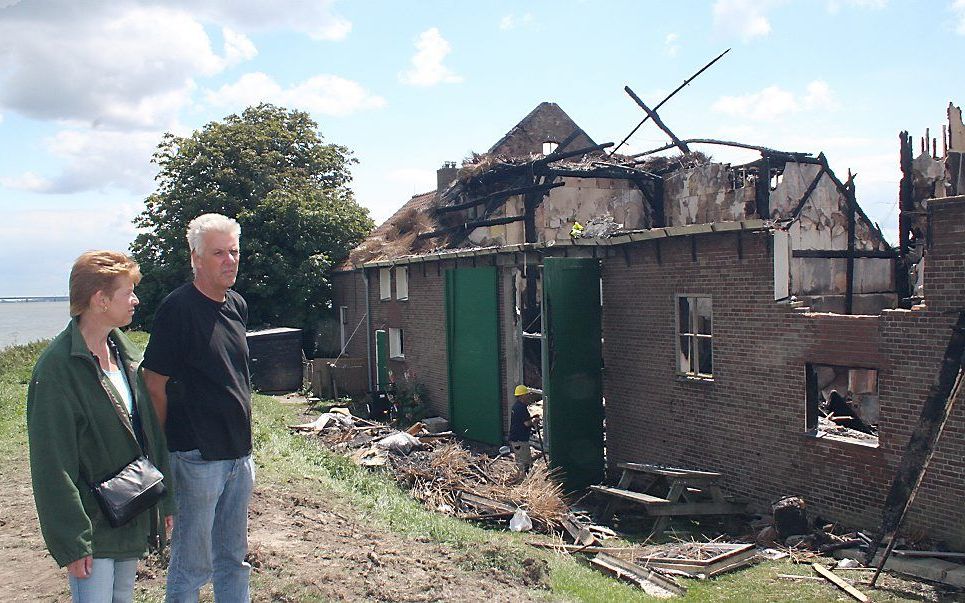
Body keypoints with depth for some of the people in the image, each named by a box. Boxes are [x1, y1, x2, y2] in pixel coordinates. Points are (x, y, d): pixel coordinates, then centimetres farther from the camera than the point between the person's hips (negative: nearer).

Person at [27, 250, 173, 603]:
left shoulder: (127, 353, 5)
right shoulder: (57, 369, -19)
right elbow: (53, 465, -18)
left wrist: (164, 500, 13)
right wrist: (71, 544, -17)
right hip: (92, 524, -7)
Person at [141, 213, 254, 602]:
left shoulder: (237, 306, 9)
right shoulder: (178, 308, -14)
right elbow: (155, 385, -13)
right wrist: (164, 450, -11)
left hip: (239, 453, 7)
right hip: (198, 457, -7)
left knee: (233, 559, 19)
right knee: (192, 564, 6)